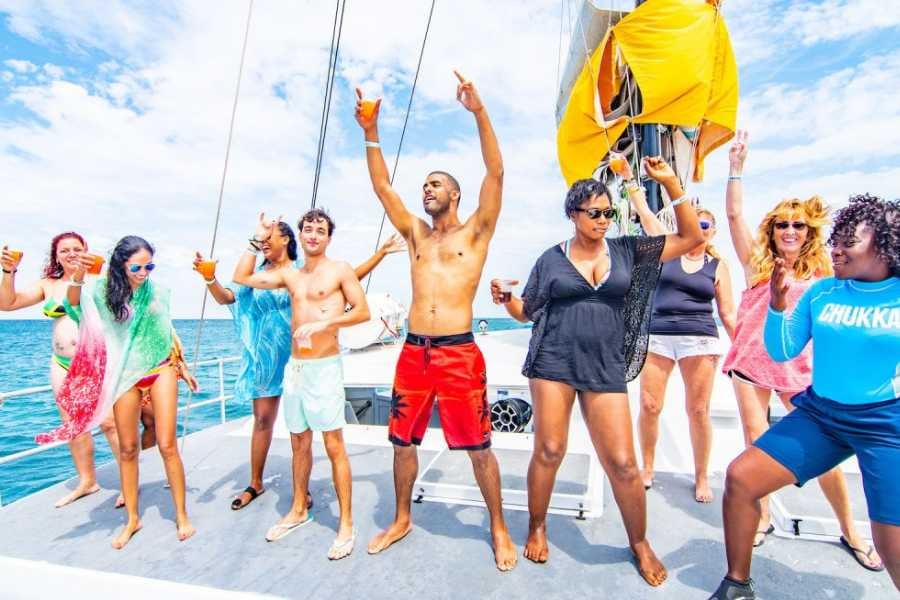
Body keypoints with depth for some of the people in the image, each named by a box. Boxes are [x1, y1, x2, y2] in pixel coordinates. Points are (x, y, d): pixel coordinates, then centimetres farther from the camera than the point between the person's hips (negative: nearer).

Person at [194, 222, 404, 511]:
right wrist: (210, 278, -17)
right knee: (262, 419, 10)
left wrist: (382, 251, -7)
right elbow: (226, 297, 3)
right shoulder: (257, 273, 7)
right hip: (265, 355, 3)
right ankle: (255, 484, 26)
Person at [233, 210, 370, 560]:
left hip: (324, 367, -6)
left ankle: (346, 525, 6)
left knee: (334, 446, -3)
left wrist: (325, 323, -19)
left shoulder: (339, 271, -2)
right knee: (299, 442, 17)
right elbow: (242, 278, 16)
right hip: (294, 366, 6)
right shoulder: (289, 275, 14)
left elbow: (363, 311, -7)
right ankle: (298, 510, 33)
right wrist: (257, 241, 14)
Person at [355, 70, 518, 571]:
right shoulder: (416, 233, 16)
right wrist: (371, 133, 6)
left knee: (478, 447, 4)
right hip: (413, 352, 5)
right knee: (403, 441, 14)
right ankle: (402, 520, 35)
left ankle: (500, 529, 24)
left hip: (460, 352, -5)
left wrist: (480, 112, -13)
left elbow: (496, 173, -6)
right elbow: (382, 187, 12)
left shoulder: (475, 232, 4)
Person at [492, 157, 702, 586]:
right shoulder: (551, 259, 4)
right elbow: (527, 312, 11)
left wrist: (671, 184, -2)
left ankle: (640, 544, 28)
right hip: (554, 363, -1)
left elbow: (691, 237, 6)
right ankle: (537, 528, 28)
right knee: (549, 451, 3)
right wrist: (505, 299, -10)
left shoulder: (627, 250, 7)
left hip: (606, 369, 1)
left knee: (622, 463, 2)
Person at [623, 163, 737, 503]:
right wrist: (627, 174, 0)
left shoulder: (718, 266, 9)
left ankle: (701, 478, 23)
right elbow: (644, 211, 4)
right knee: (649, 406, 0)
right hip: (656, 337, 0)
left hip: (700, 341, 0)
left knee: (698, 411, 5)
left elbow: (728, 314, 10)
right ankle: (647, 468, 19)